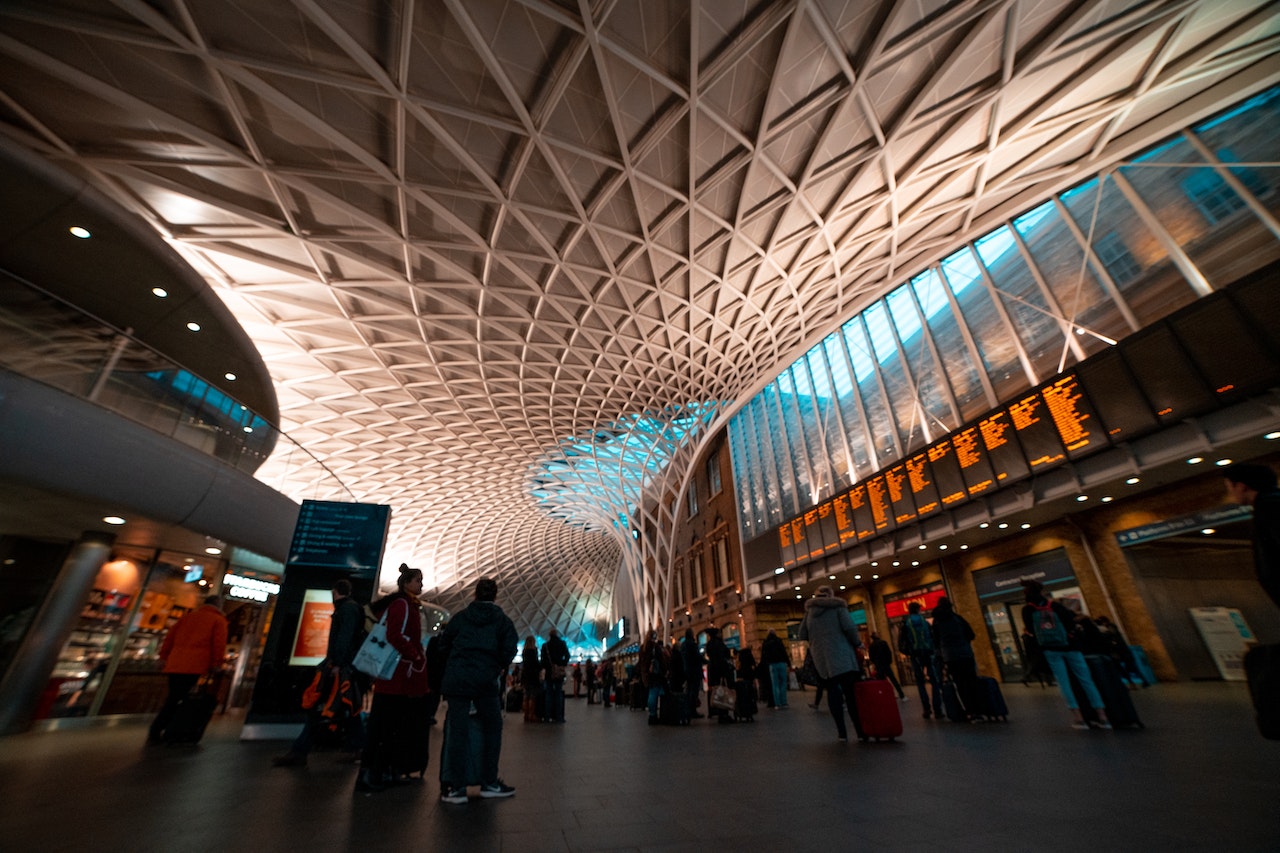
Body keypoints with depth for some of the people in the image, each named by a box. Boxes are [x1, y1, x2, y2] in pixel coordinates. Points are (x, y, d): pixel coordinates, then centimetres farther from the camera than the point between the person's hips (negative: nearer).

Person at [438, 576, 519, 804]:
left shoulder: (461, 617, 10)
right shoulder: (502, 620, 3)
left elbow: (445, 640, 10)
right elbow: (510, 647, -9)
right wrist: (500, 668, 7)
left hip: (456, 680, 2)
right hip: (486, 681, -2)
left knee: (458, 731, 8)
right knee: (492, 729, 13)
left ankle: (456, 788, 10)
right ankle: (489, 783, 18)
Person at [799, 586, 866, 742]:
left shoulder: (809, 610, 14)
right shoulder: (838, 606, 3)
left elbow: (802, 635, 12)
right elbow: (849, 627, -10)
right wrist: (857, 643, 6)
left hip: (821, 658, 3)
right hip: (841, 654, -3)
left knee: (832, 691, 9)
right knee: (851, 692, 0)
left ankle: (841, 731, 7)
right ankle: (860, 730, 0)